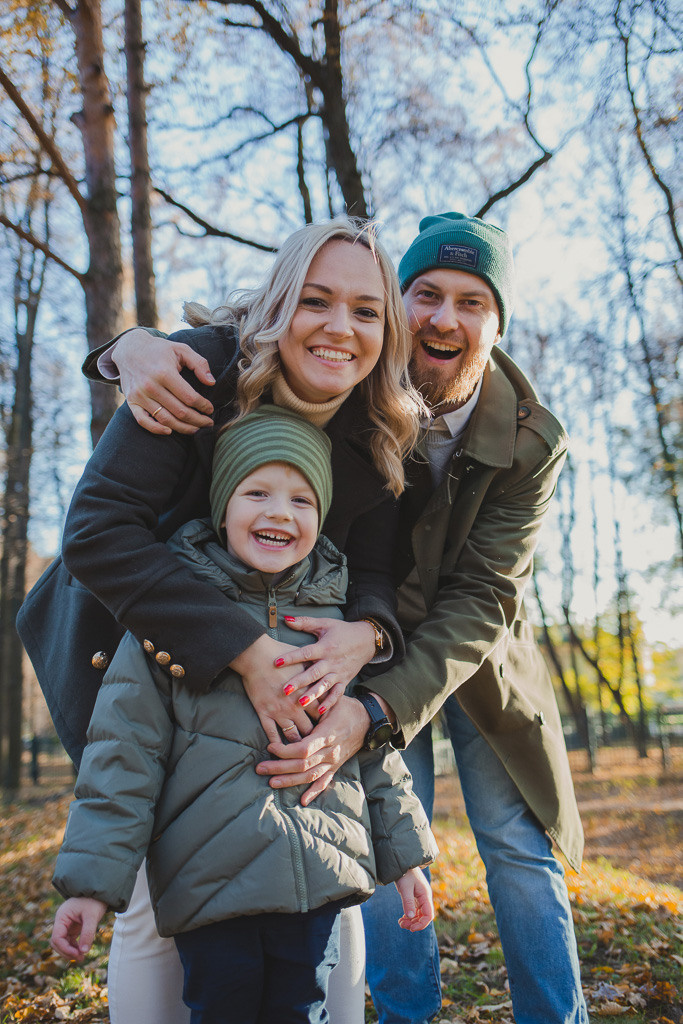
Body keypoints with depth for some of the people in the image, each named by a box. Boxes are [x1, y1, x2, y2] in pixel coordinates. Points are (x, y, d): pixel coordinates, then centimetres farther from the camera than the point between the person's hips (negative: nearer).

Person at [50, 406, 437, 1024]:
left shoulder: (338, 618, 6)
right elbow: (124, 751, -5)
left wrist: (404, 854, 15)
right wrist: (93, 880, -8)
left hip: (321, 878, 3)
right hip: (208, 881, -2)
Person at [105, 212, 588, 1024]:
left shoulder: (531, 443, -23)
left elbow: (480, 599, -29)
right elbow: (225, 340, -15)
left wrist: (372, 716, -45)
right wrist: (138, 345, -42)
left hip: (475, 652, 0)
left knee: (520, 849, 6)